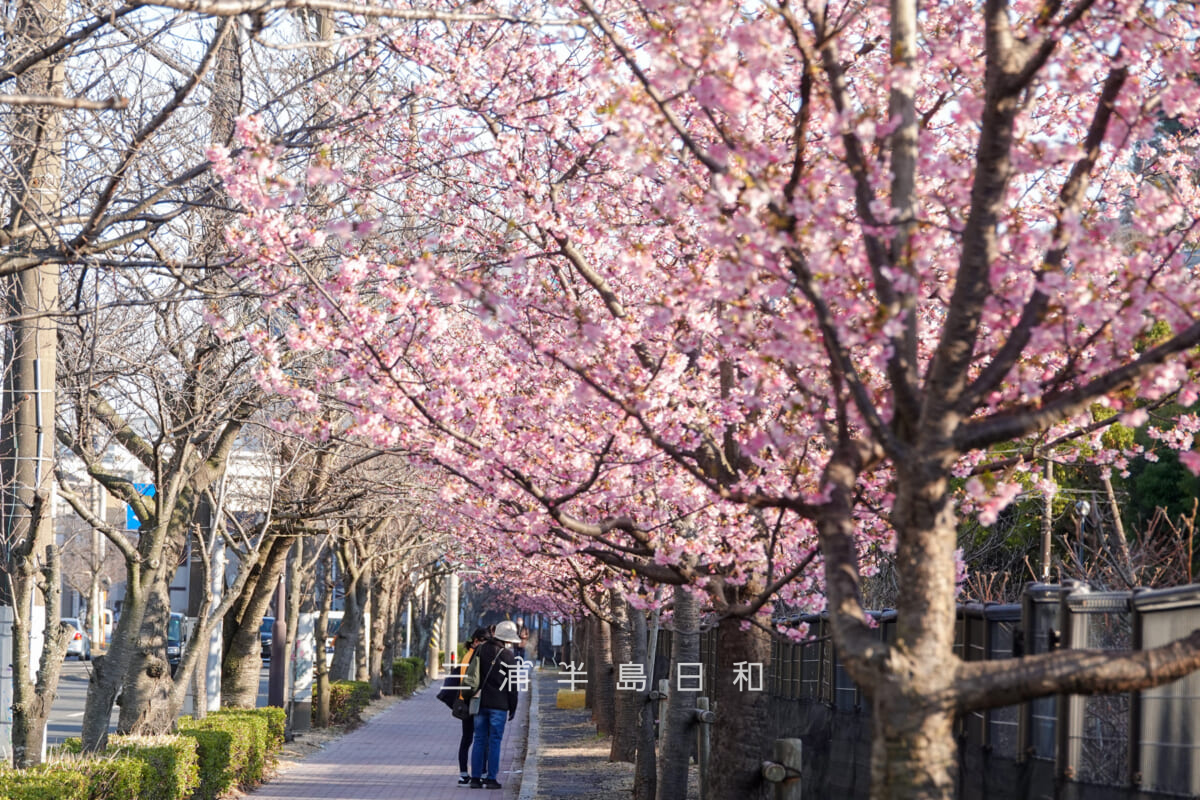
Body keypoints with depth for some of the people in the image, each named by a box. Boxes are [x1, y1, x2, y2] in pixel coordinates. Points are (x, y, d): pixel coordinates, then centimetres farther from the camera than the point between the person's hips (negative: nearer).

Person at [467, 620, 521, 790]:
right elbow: (512, 685, -3)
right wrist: (513, 708, 6)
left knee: (479, 740, 8)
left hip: (480, 702, 4)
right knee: (495, 741, 1)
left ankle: (475, 778, 5)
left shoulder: (480, 650, 5)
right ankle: (491, 778, -1)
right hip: (499, 705, -4)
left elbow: (471, 676, 6)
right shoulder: (508, 656, -6)